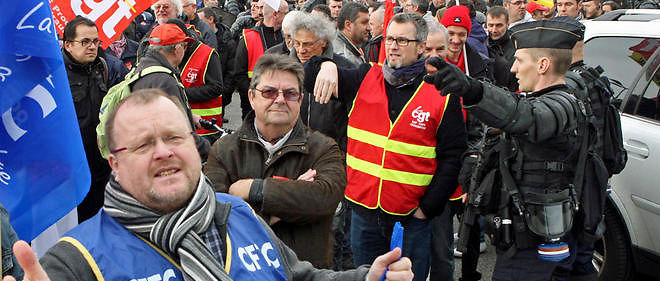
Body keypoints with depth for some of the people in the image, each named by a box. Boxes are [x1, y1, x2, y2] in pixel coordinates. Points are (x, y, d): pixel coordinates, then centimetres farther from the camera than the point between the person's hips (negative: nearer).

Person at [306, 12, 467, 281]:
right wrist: (326, 66, -18)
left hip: (411, 218, -2)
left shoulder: (441, 95, -5)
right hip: (363, 211, 3)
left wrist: (427, 207, -8)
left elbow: (452, 157, -3)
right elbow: (309, 75, 5)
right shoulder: (365, 78, 3)